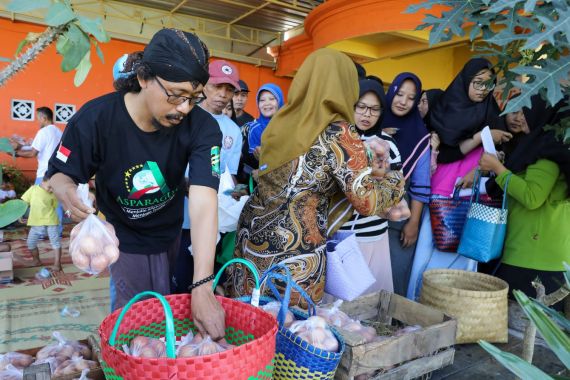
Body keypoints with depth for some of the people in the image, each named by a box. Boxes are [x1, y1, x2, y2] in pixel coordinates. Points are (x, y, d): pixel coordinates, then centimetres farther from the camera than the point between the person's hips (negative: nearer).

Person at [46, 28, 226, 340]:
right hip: (122, 240, -2)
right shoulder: (96, 118, -25)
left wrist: (202, 289, -42)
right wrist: (67, 193, -36)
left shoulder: (202, 127, -25)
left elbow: (204, 204, -35)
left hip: (174, 238, 3)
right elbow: (60, 174, -9)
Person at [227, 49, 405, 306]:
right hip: (295, 251, -6)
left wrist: (366, 169, 21)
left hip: (252, 234, 7)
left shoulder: (282, 119, 5)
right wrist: (394, 178, 6)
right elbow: (367, 202, -15)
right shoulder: (338, 132, -13)